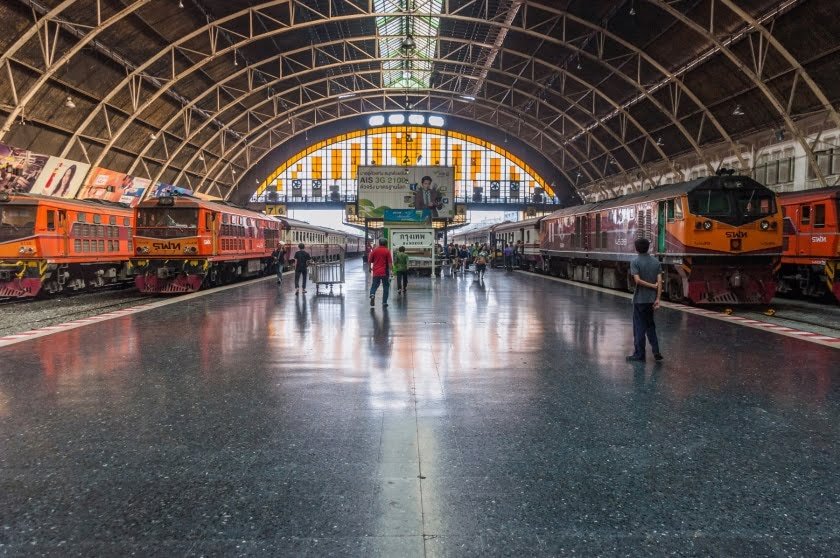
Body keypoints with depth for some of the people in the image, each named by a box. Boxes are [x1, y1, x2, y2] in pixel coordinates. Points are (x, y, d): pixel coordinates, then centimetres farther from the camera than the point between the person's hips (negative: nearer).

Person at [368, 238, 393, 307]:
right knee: (385, 287, 9)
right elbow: (390, 262, -9)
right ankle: (384, 302, 6)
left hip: (376, 272, 2)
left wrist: (370, 268, 21)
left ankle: (372, 294, -14)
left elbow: (370, 260, 5)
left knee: (374, 285, 15)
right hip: (384, 272, -2)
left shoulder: (374, 250, 2)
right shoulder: (387, 251, -4)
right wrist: (390, 271, -4)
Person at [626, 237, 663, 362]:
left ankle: (639, 355, 6)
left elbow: (637, 280, -20)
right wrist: (657, 299, -3)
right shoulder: (656, 262, 4)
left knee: (639, 328, 2)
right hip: (651, 299, 5)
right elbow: (659, 281, -2)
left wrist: (652, 286, -9)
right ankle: (656, 351, 14)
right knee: (650, 325, 18)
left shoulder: (635, 262, -10)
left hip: (639, 299, -5)